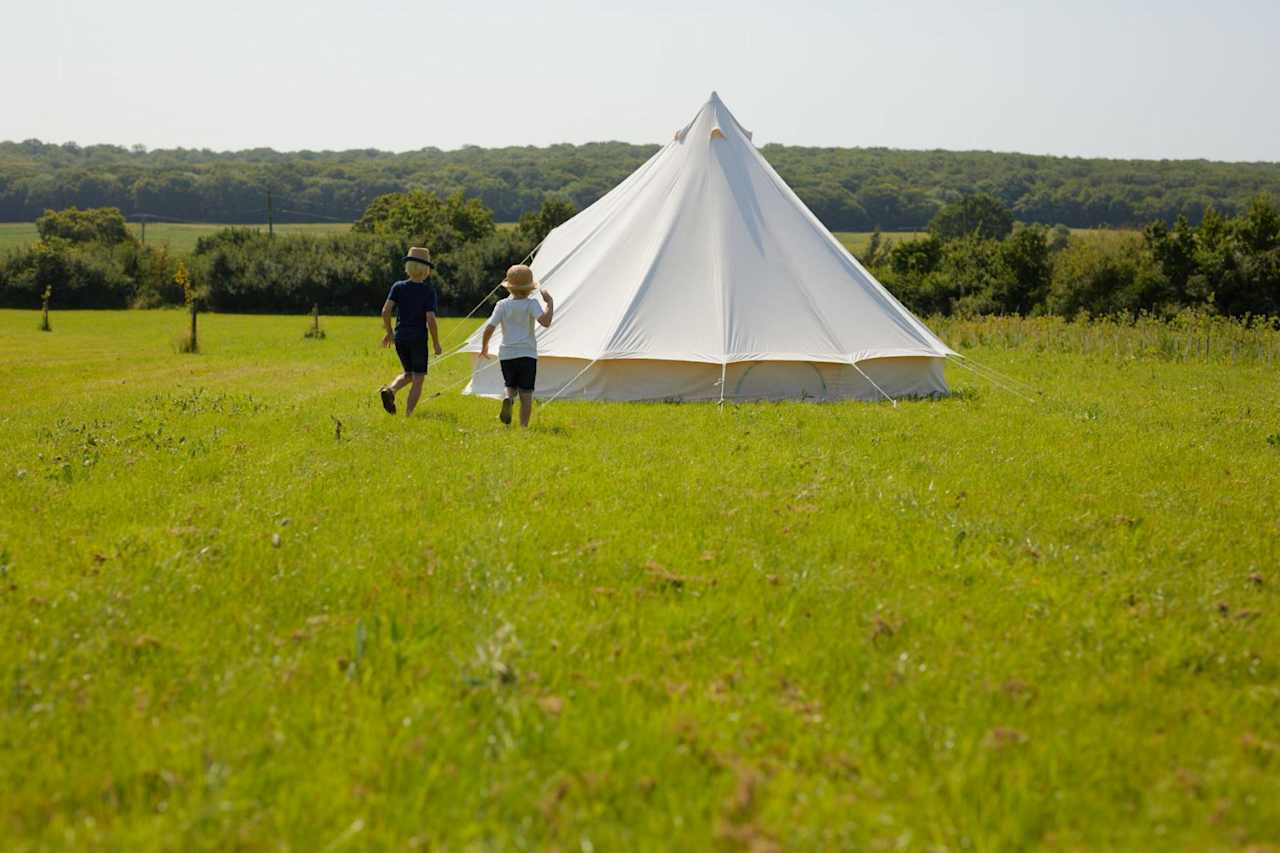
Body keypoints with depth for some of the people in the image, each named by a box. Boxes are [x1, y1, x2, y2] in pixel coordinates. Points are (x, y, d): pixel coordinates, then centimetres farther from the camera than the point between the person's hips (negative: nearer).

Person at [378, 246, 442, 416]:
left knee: (408, 375, 21)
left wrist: (388, 332, 8)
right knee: (418, 380, 5)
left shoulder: (398, 287, 0)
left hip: (400, 338, 4)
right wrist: (436, 343, -4)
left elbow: (386, 311, -7)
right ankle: (408, 414, -3)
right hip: (418, 339, -4)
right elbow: (430, 319, -14)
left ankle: (389, 389, -8)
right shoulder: (428, 291, -9)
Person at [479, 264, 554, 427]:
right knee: (526, 393, 2)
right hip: (527, 354, -2)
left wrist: (484, 346, 12)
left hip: (507, 354, 2)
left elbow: (489, 328, -4)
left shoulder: (502, 305, 1)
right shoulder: (531, 304, -6)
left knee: (510, 387, 18)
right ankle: (524, 425, -9)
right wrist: (550, 303, -9)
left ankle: (508, 398, -17)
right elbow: (545, 322, -22)